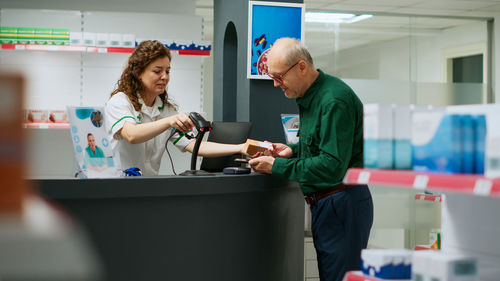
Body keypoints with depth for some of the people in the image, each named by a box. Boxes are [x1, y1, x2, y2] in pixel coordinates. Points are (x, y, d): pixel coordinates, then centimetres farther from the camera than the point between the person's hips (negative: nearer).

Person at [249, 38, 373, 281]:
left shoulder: (335, 100, -19)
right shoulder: (308, 96, 14)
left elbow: (333, 166, -25)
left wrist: (277, 167, -21)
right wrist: (293, 151, 7)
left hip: (342, 205, -10)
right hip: (324, 204, 10)